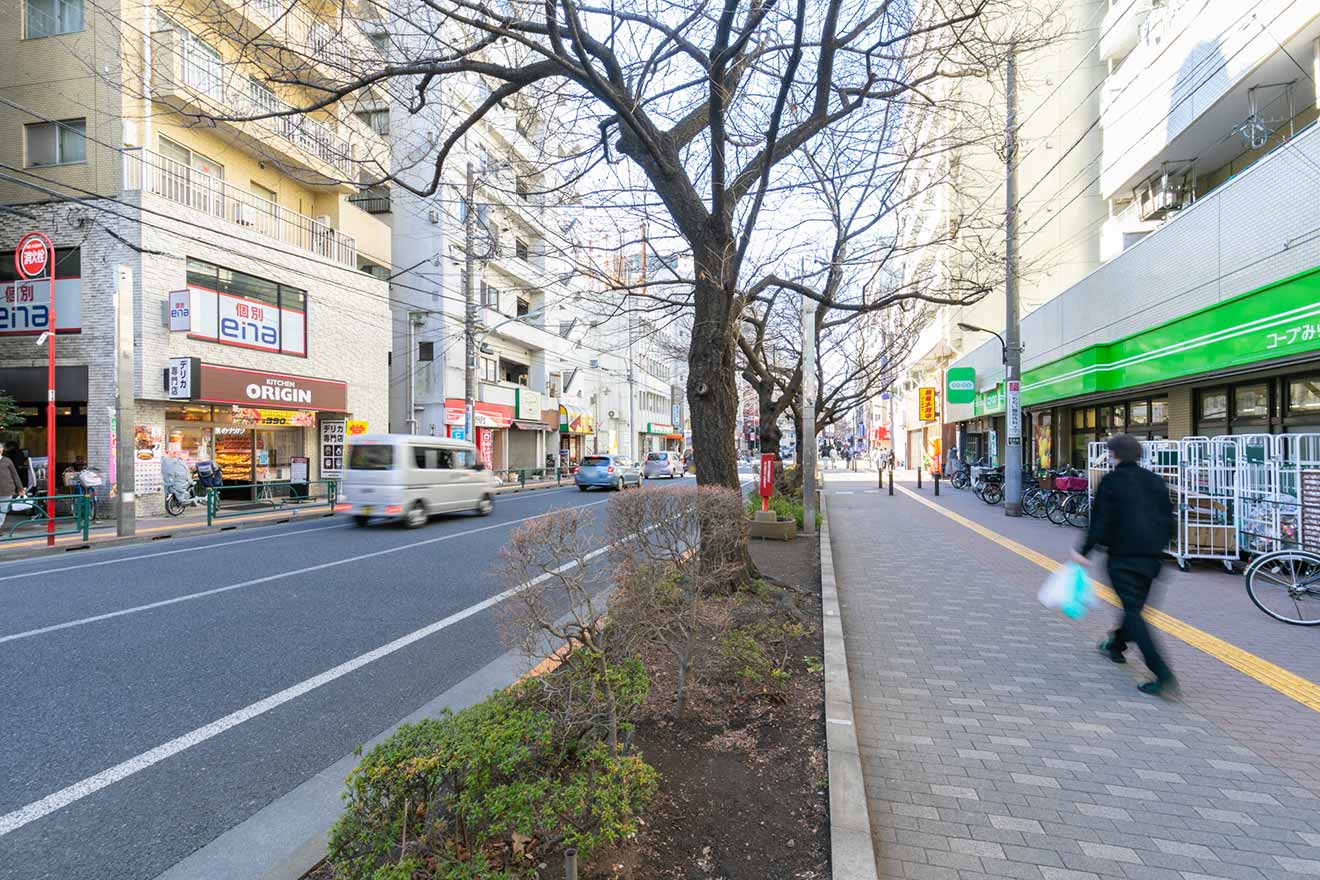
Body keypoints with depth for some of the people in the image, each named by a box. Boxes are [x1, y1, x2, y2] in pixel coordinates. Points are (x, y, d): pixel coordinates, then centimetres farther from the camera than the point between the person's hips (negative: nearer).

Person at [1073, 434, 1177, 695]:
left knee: (1132, 612, -5)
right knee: (1135, 605, 22)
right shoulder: (1155, 481, 10)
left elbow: (1101, 522, -13)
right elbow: (1169, 519, 13)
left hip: (1124, 555, -7)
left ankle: (1162, 672, -13)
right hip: (1152, 556, 7)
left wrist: (1084, 551, -8)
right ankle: (1117, 645, 42)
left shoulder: (1111, 482, -8)